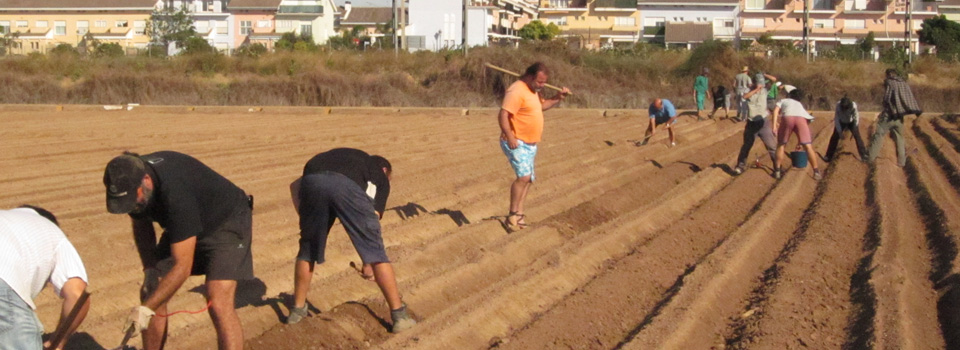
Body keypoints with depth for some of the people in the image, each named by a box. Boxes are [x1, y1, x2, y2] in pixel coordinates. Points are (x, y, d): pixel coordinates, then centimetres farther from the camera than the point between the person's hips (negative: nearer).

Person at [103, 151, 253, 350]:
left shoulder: (177, 193, -40)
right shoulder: (131, 180, -16)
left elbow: (182, 266, -35)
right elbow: (141, 225, 7)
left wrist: (146, 308, -32)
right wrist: (150, 268, -4)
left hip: (226, 223, -8)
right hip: (182, 227, 8)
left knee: (219, 305, -24)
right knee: (151, 293, 0)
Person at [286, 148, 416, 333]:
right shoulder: (380, 176, 35)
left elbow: (295, 185, 33)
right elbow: (372, 219, 25)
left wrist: (307, 222, 32)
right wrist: (368, 261, 33)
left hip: (311, 180, 3)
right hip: (347, 185, -3)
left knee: (308, 249, 23)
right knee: (376, 253, 9)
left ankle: (297, 310, 34)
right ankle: (399, 315, 13)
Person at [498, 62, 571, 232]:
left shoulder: (533, 90, 12)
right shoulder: (517, 91, -19)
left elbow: (541, 105, 30)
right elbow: (503, 115, -25)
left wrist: (558, 98, 16)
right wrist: (510, 137, -32)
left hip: (530, 144, 11)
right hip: (517, 143, -11)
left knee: (528, 178, 14)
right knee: (524, 176, -22)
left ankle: (519, 213, 22)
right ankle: (512, 216, -16)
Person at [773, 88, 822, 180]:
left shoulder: (783, 101, 35)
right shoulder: (800, 104, 42)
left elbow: (776, 110, 12)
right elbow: (808, 122, 43)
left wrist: (774, 125, 2)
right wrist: (800, 142, 49)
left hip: (788, 117, -2)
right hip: (802, 118, 2)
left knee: (781, 145, 15)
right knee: (808, 146, 6)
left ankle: (777, 171, 14)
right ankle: (816, 172, 5)